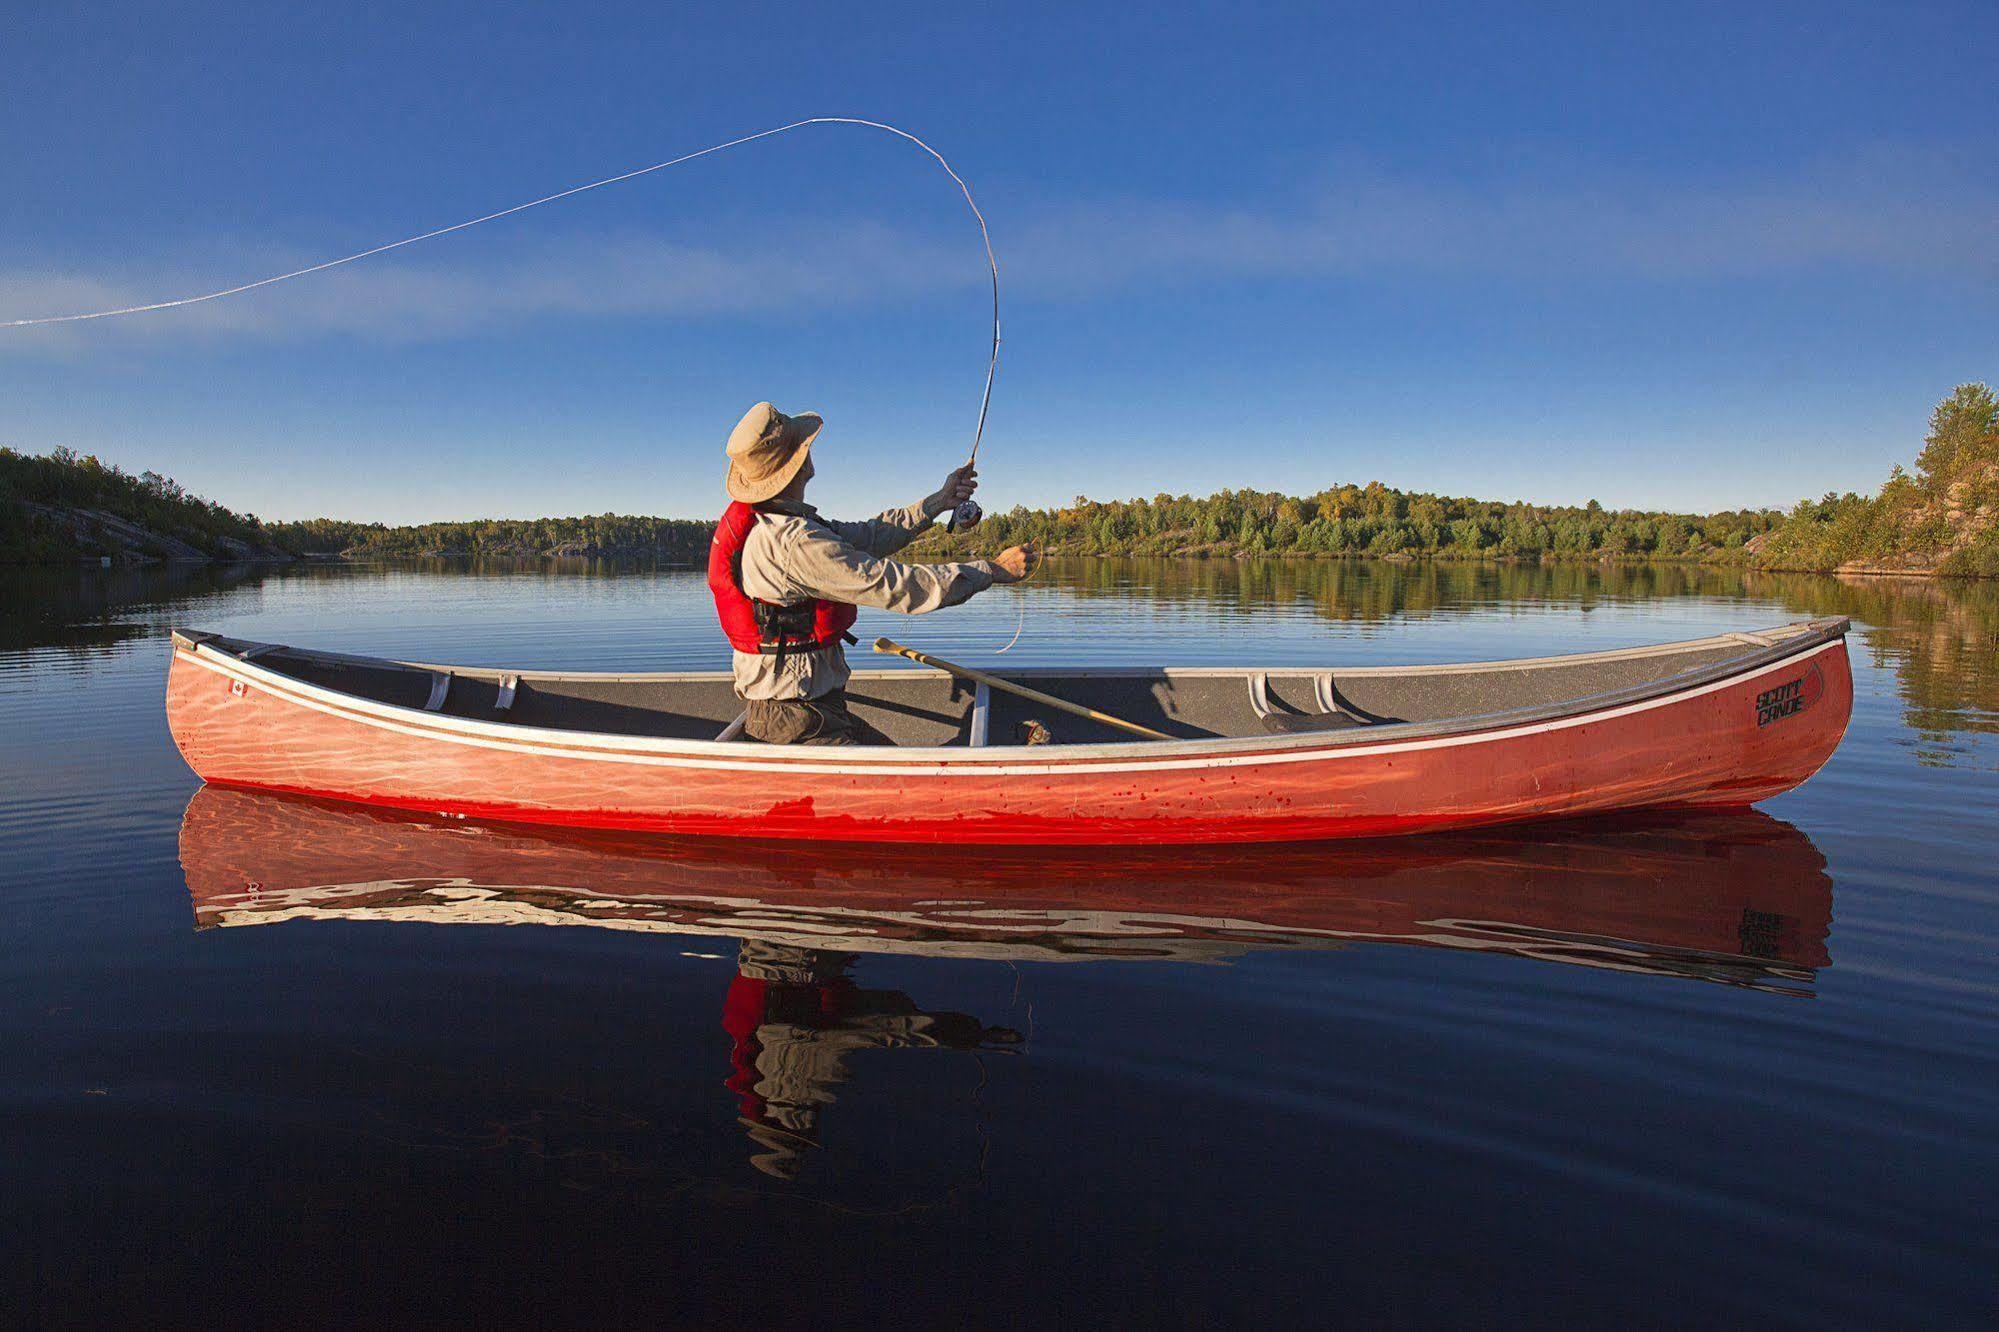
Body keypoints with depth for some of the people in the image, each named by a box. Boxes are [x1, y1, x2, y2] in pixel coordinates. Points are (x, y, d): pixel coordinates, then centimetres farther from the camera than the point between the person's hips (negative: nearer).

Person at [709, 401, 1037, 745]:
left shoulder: (757, 520, 7)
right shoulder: (794, 542, -25)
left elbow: (866, 537, 11)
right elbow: (897, 586, -23)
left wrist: (939, 501, 13)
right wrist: (995, 569, -14)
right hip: (795, 717, -10)